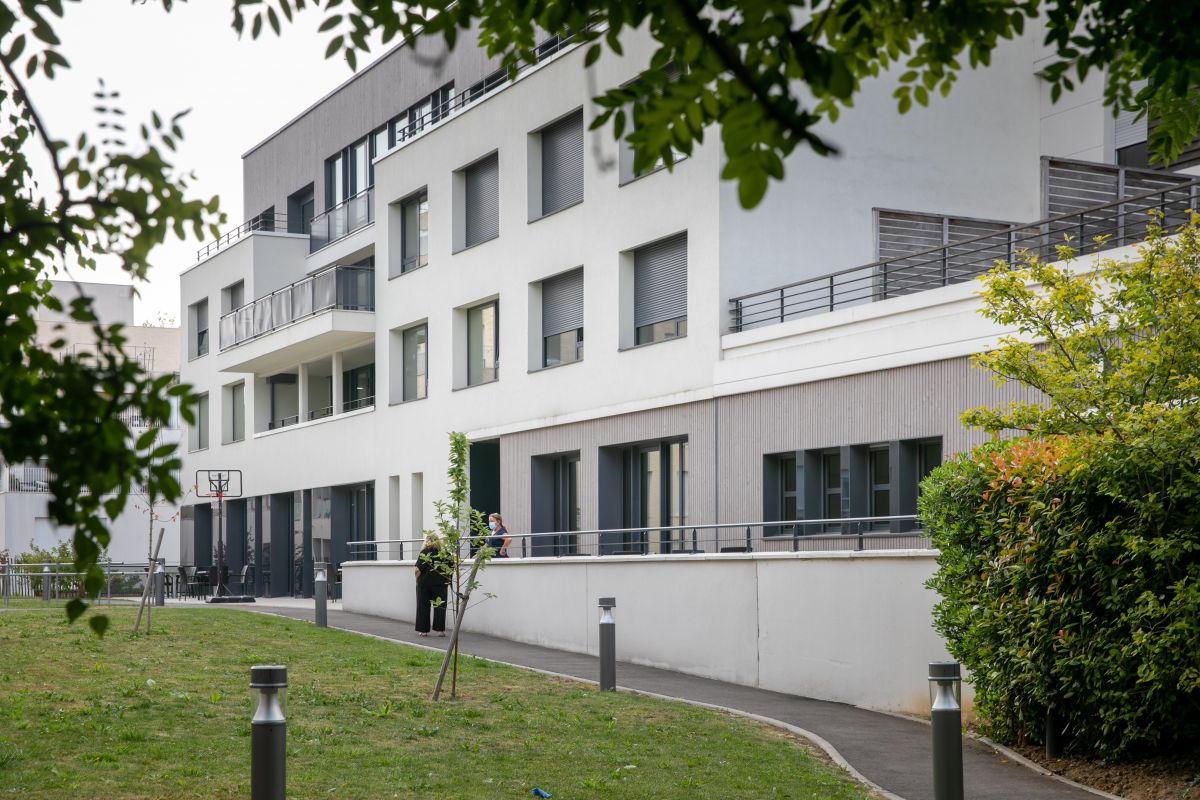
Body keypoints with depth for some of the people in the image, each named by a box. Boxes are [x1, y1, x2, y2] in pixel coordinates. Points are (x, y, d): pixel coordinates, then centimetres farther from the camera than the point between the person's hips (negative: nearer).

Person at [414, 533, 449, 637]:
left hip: (425, 583, -2)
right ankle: (439, 630, 7)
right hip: (440, 584, 2)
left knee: (423, 607, 7)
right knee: (439, 607, 8)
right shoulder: (445, 552, 0)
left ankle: (423, 630, 9)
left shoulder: (425, 552, -8)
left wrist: (417, 581, 1)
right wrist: (448, 581, 12)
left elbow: (418, 570, -12)